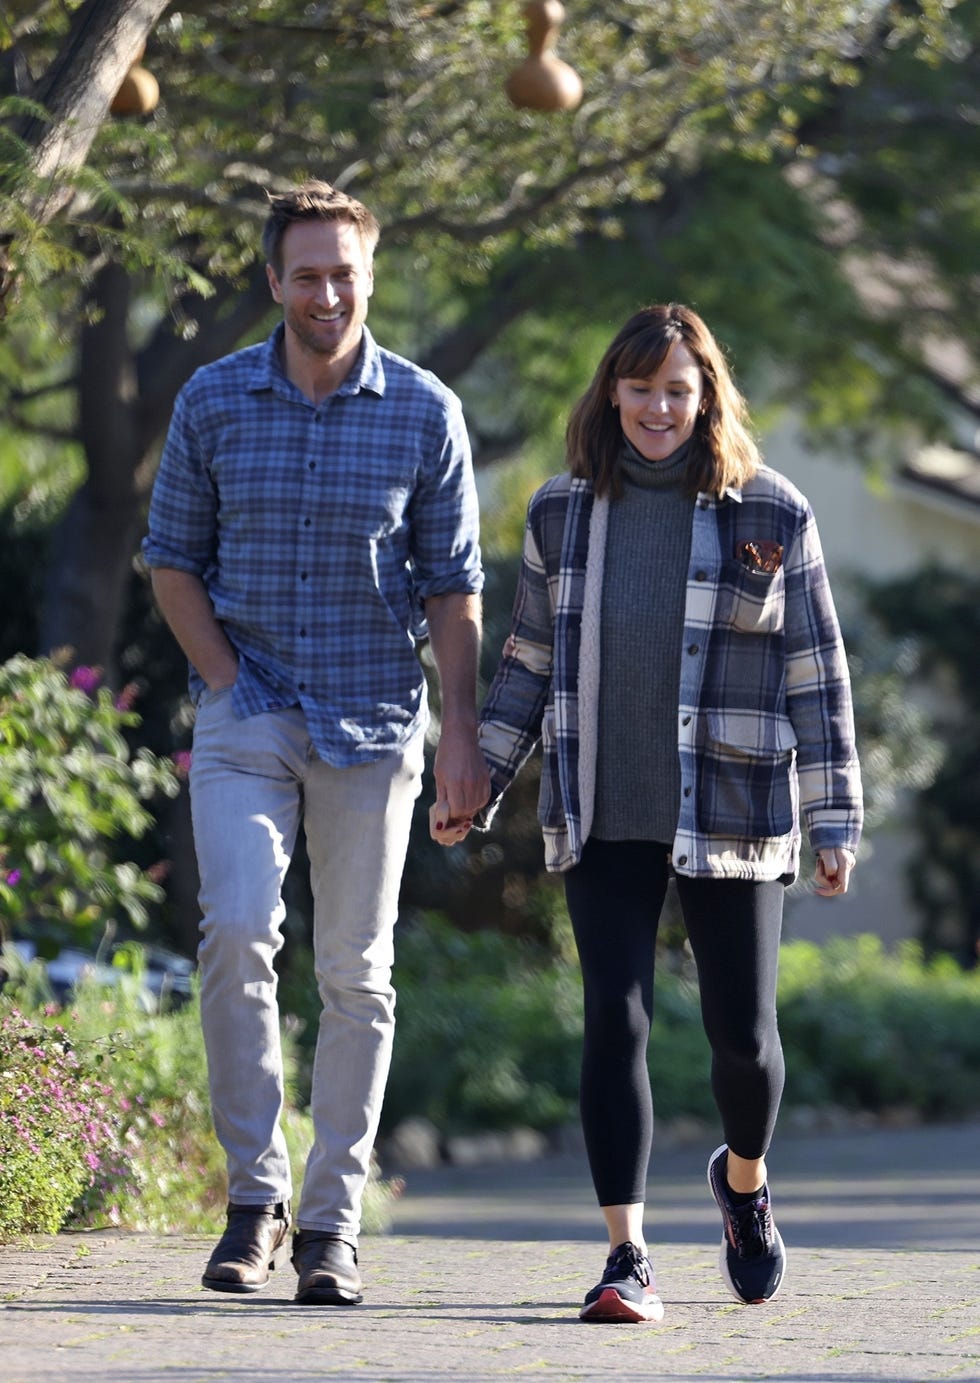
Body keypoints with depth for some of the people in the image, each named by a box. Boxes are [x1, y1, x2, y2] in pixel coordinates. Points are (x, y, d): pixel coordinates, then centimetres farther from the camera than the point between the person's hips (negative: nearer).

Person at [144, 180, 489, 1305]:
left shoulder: (425, 413, 0)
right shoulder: (213, 402, 1)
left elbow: (453, 587, 2)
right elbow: (173, 559, 8)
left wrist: (461, 737, -5)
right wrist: (229, 682, -4)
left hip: (373, 724, 0)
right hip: (245, 718, 0)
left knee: (355, 969, 3)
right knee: (237, 933, -16)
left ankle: (331, 1221, 10)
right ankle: (254, 1195, -4)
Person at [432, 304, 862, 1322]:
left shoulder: (771, 516, -1)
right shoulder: (564, 512, 6)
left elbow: (817, 677, 1)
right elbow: (528, 663, 13)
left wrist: (835, 819, -3)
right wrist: (477, 784, 8)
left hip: (729, 817, -1)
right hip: (604, 818, 1)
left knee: (742, 1032, 4)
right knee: (615, 1019, -8)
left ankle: (744, 1181, 36)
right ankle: (627, 1258, -8)